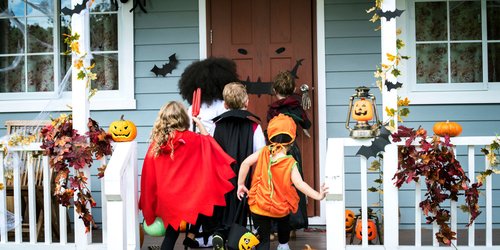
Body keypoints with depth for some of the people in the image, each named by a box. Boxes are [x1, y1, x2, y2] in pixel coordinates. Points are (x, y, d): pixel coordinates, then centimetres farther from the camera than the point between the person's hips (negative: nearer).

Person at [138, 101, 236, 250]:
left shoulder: (156, 144, -3)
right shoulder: (190, 139, -9)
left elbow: (148, 175, 1)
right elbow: (207, 141, 10)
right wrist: (199, 122, 20)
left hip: (164, 197, 3)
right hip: (184, 195, -2)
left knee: (171, 231, 13)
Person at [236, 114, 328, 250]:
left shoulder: (264, 152, -9)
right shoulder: (290, 163, -16)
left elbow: (245, 163, -13)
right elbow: (299, 184, -26)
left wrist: (241, 184, -3)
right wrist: (318, 195, -25)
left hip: (258, 207, 0)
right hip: (281, 208, 0)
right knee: (284, 222, 36)